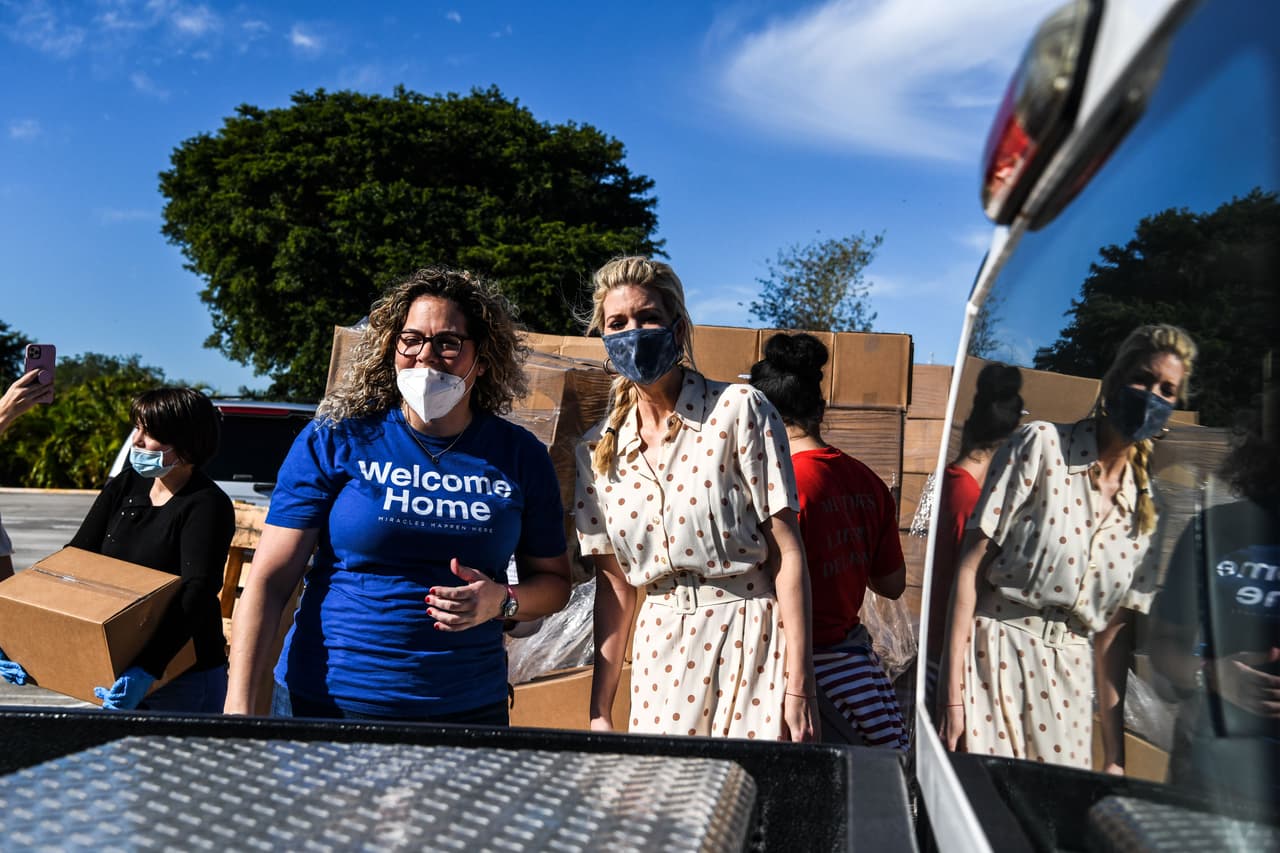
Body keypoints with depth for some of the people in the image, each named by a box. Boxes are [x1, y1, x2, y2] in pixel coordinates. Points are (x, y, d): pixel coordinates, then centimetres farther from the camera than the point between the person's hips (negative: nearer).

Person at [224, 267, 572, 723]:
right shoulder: (335, 441, -4)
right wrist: (239, 706, -15)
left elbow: (554, 581, 10)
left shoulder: (519, 455, 1)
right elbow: (269, 579, -7)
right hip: (323, 703, -1)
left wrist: (502, 601, -11)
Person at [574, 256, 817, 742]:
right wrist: (600, 711, 6)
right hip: (660, 656, 4)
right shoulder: (599, 450, 6)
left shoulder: (738, 410, -6)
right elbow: (614, 580, 9)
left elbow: (787, 550, -9)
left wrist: (799, 686, -14)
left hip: (751, 644, -3)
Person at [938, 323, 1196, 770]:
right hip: (995, 657, -5)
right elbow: (971, 564, -11)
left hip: (1067, 679, 5)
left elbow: (1111, 631, 12)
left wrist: (1115, 758, 10)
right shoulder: (1042, 444, -6)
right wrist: (952, 695, -16)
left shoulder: (1144, 507, 9)